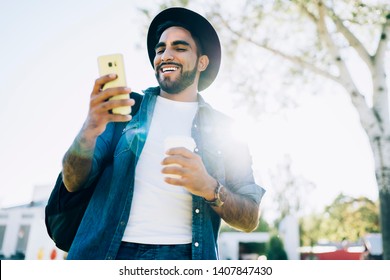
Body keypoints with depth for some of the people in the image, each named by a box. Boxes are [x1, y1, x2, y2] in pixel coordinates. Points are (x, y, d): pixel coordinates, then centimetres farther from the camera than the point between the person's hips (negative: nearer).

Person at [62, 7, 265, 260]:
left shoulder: (223, 129, 5)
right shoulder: (125, 107, 6)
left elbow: (250, 219, 2)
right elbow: (74, 183, 1)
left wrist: (210, 188, -17)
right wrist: (87, 134, -19)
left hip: (183, 253, 1)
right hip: (110, 250, 0)